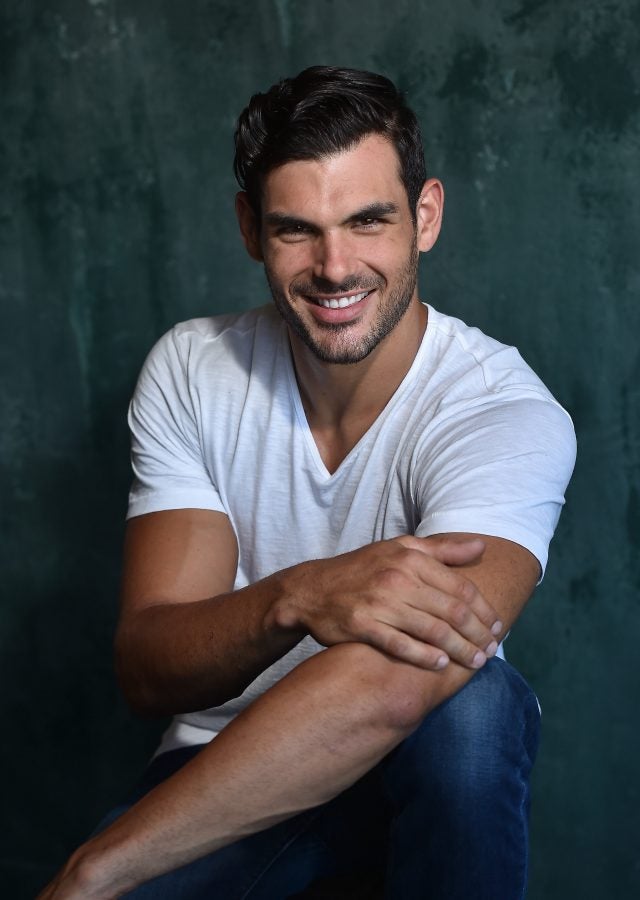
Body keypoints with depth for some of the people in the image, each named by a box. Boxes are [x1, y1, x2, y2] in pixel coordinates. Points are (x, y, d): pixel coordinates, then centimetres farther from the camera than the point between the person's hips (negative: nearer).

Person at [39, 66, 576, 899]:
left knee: (472, 703, -34)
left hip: (428, 770, 0)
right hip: (225, 766, 1)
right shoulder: (189, 371, -7)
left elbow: (387, 692, -35)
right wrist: (297, 597, -37)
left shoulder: (508, 412, -20)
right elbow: (147, 672, -14)